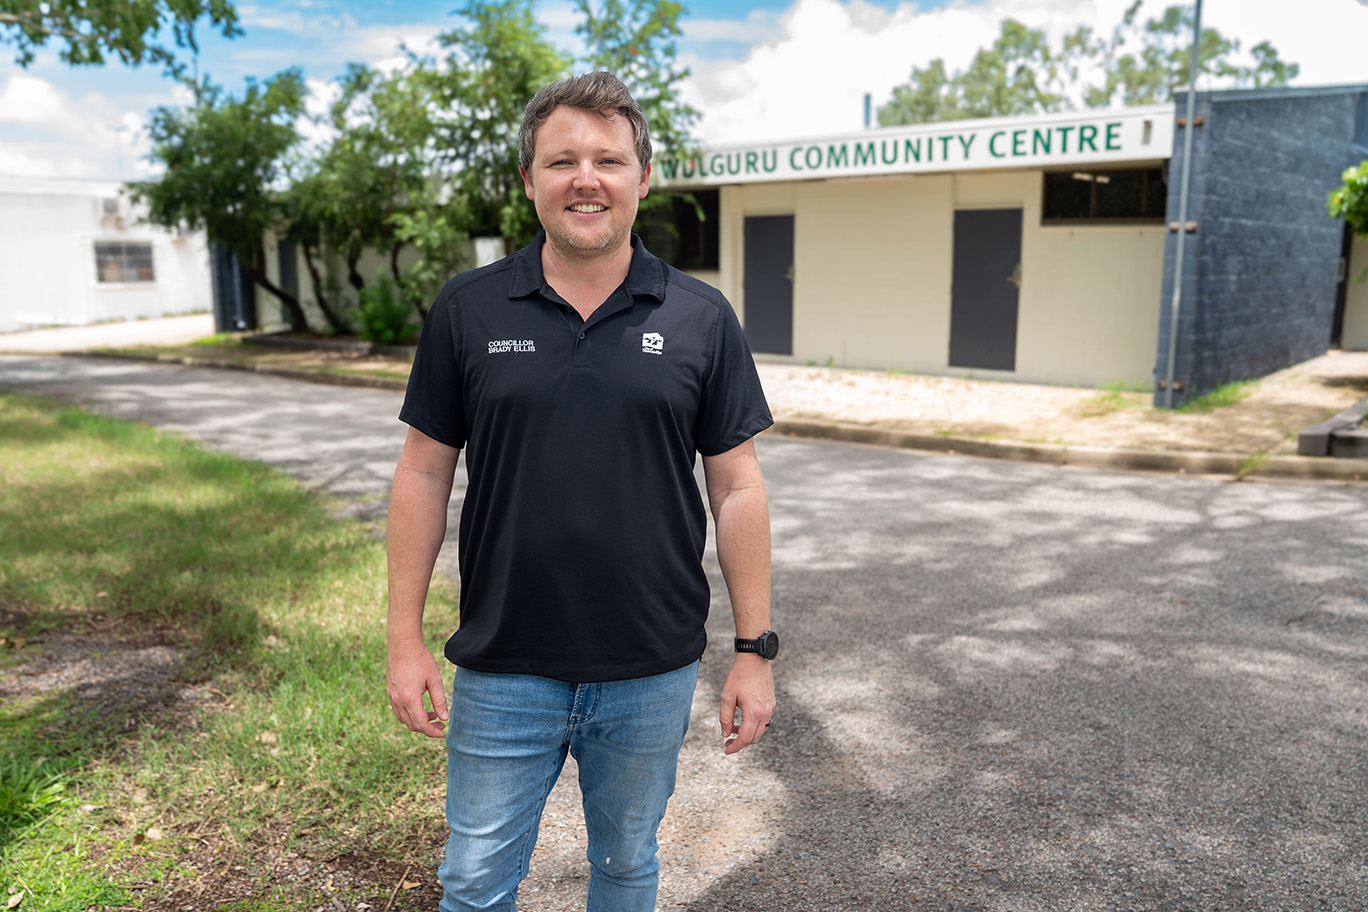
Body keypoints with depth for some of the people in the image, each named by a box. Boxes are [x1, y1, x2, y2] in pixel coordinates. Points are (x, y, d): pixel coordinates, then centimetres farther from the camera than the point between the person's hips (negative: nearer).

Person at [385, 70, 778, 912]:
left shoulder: (701, 319, -4)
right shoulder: (468, 310, -3)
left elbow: (737, 487, -2)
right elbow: (425, 472, 1)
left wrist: (755, 650, -2)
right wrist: (405, 638, -1)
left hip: (652, 670, 0)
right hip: (503, 669, 0)